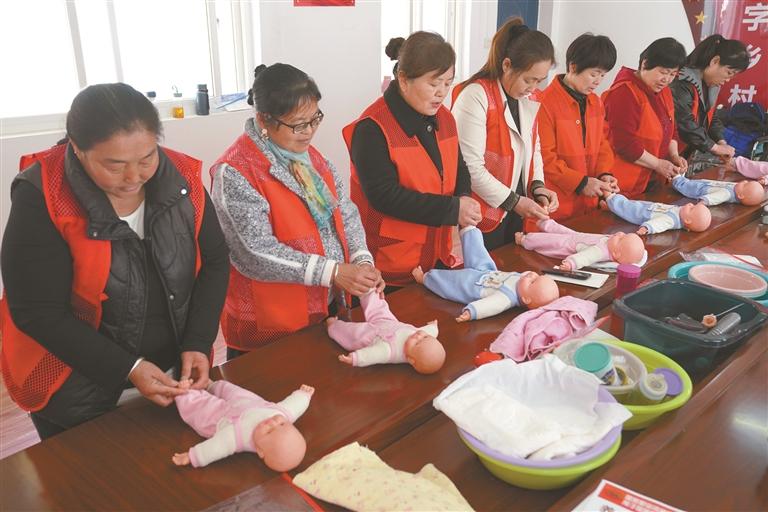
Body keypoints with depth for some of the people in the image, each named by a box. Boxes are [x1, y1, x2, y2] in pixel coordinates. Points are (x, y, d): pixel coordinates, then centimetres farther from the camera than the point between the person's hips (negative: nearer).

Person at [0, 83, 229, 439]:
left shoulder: (181, 178, -12)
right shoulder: (43, 197, -22)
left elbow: (213, 261, -3)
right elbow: (38, 313, -20)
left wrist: (197, 344, -14)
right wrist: (127, 369, -24)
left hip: (171, 371, 3)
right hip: (74, 386, -3)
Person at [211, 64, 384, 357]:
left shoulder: (310, 155, 6)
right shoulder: (235, 173, -18)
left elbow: (345, 213, 5)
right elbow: (257, 254, -24)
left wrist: (362, 260, -12)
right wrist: (333, 272, -26)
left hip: (328, 307, 7)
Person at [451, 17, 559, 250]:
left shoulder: (529, 100, 6)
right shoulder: (476, 96, -19)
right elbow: (470, 167, -23)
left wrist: (537, 186, -2)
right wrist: (514, 201, -18)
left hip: (515, 215, 8)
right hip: (482, 219, -7)